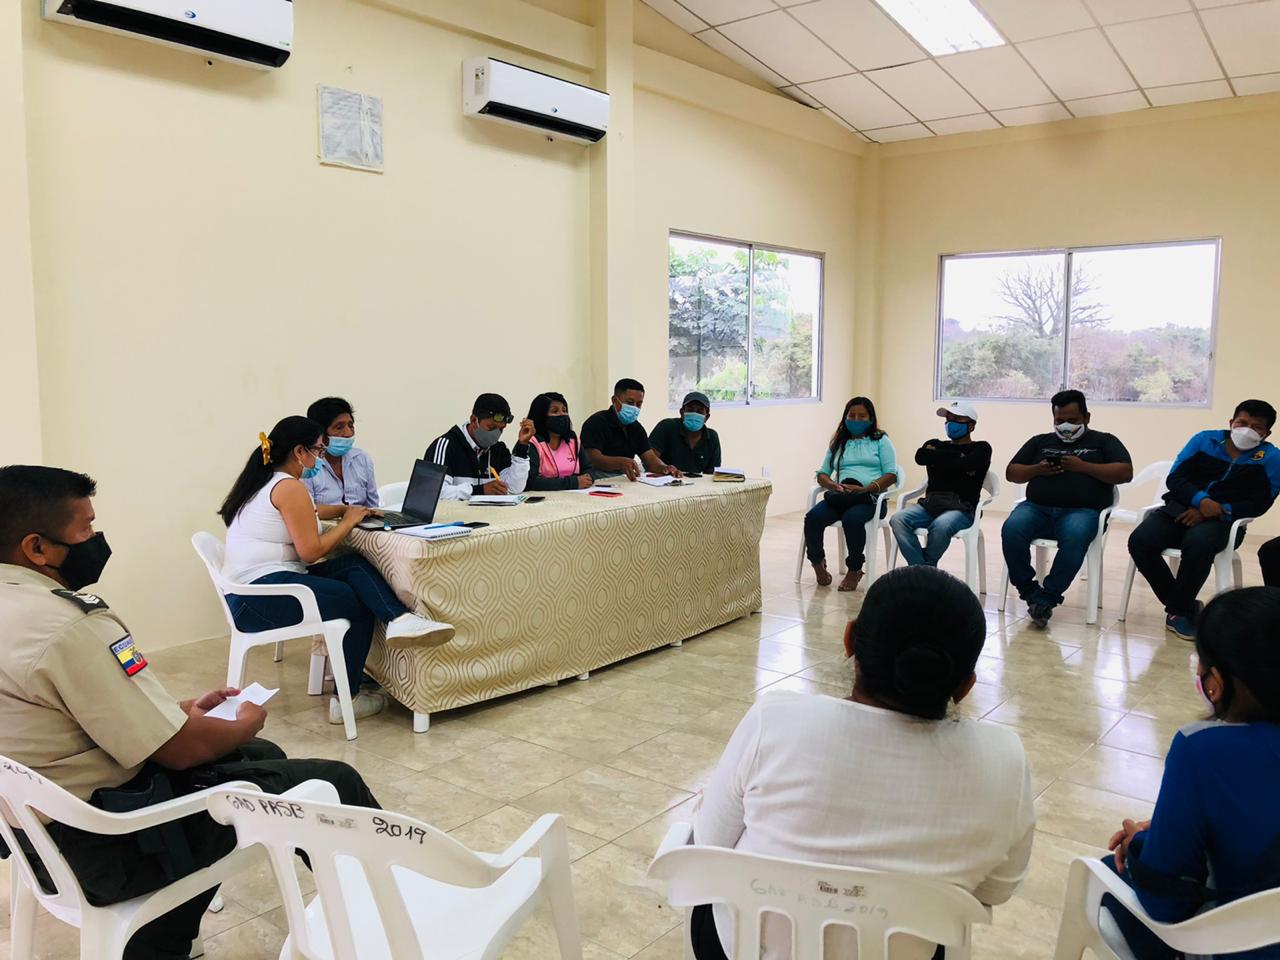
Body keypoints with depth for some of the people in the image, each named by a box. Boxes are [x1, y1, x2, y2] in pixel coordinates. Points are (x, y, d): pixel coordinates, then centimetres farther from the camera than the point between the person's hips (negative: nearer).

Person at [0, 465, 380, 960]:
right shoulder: (68, 627, -28)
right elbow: (181, 749, -21)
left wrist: (183, 710, 12)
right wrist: (245, 725, -2)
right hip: (110, 845, -10)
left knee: (262, 755, 24)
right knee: (334, 784, -2)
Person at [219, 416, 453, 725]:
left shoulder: (262, 482, 18)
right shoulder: (289, 487, -12)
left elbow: (301, 516, 34)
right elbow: (311, 550, -16)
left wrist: (345, 510, 22)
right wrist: (349, 521, -3)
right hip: (264, 595, -9)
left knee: (355, 565, -3)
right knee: (359, 604, -1)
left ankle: (399, 619, -22)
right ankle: (347, 700, 0)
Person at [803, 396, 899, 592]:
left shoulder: (880, 441, 13)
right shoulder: (838, 443, 24)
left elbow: (891, 475, 1)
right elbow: (822, 474, 19)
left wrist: (865, 488, -15)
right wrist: (834, 486, -6)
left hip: (870, 497, -3)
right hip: (840, 496, 4)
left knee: (852, 518, -38)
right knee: (813, 517, -27)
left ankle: (854, 570, -16)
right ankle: (817, 562, -2)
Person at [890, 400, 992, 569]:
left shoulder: (981, 448, 12)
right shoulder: (935, 444, 24)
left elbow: (966, 464, -12)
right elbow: (920, 457, 0)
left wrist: (936, 457, 3)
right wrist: (957, 456, -1)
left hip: (961, 507, -4)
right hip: (930, 503, 4)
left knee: (940, 525, -38)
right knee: (898, 520, -27)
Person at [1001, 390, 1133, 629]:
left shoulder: (1104, 441, 18)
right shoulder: (1040, 442, 26)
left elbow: (1125, 473, 3)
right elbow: (1011, 473, 20)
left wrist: (1083, 467, -7)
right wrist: (1037, 470, -1)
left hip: (1082, 511, -2)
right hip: (1037, 507, 3)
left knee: (1075, 537, -38)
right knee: (1011, 530, -31)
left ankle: (1045, 599, -29)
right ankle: (1030, 592, -19)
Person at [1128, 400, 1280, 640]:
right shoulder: (1204, 440, 12)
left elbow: (1259, 504, -1)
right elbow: (1174, 478, 4)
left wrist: (1217, 510, -15)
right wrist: (1202, 500, -16)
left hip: (1223, 520, -3)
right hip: (1181, 509, 3)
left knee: (1197, 544, -39)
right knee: (1140, 540, -26)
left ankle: (1177, 611, -16)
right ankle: (1187, 607, -10)